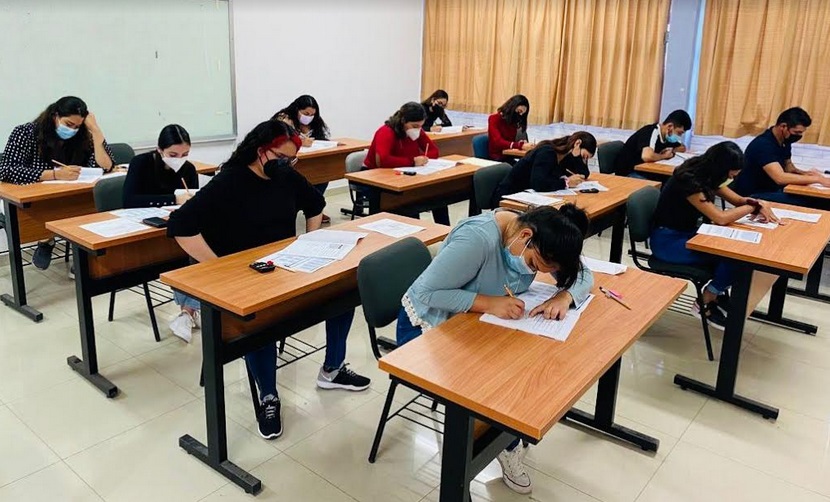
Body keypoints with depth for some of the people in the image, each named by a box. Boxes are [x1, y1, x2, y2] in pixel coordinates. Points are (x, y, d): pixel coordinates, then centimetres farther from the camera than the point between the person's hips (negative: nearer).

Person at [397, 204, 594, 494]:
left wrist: (565, 296, -26)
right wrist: (488, 303, -38)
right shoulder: (478, 239, -35)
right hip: (427, 326, -7)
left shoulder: (539, 239, -12)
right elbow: (427, 293, -33)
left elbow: (583, 277, -5)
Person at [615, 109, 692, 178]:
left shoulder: (667, 135, 4)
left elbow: (682, 148, 22)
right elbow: (647, 156, -39)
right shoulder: (652, 132, -21)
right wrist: (664, 156, -18)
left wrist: (671, 150, -1)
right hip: (627, 173, -8)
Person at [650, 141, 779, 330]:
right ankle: (705, 304, 1)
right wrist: (753, 206, -14)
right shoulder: (688, 179, -25)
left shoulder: (706, 173, 2)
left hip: (687, 233, 9)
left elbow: (736, 199, 12)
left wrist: (758, 204, -10)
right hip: (668, 241, -9)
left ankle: (717, 292, 11)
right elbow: (720, 218, -28)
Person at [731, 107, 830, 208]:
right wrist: (817, 179, -27)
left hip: (774, 190, 9)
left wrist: (802, 173, -3)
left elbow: (787, 165, 20)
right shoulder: (763, 145, -24)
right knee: (803, 203, -26)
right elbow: (780, 178, -34)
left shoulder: (784, 141, 4)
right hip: (753, 196, -9)